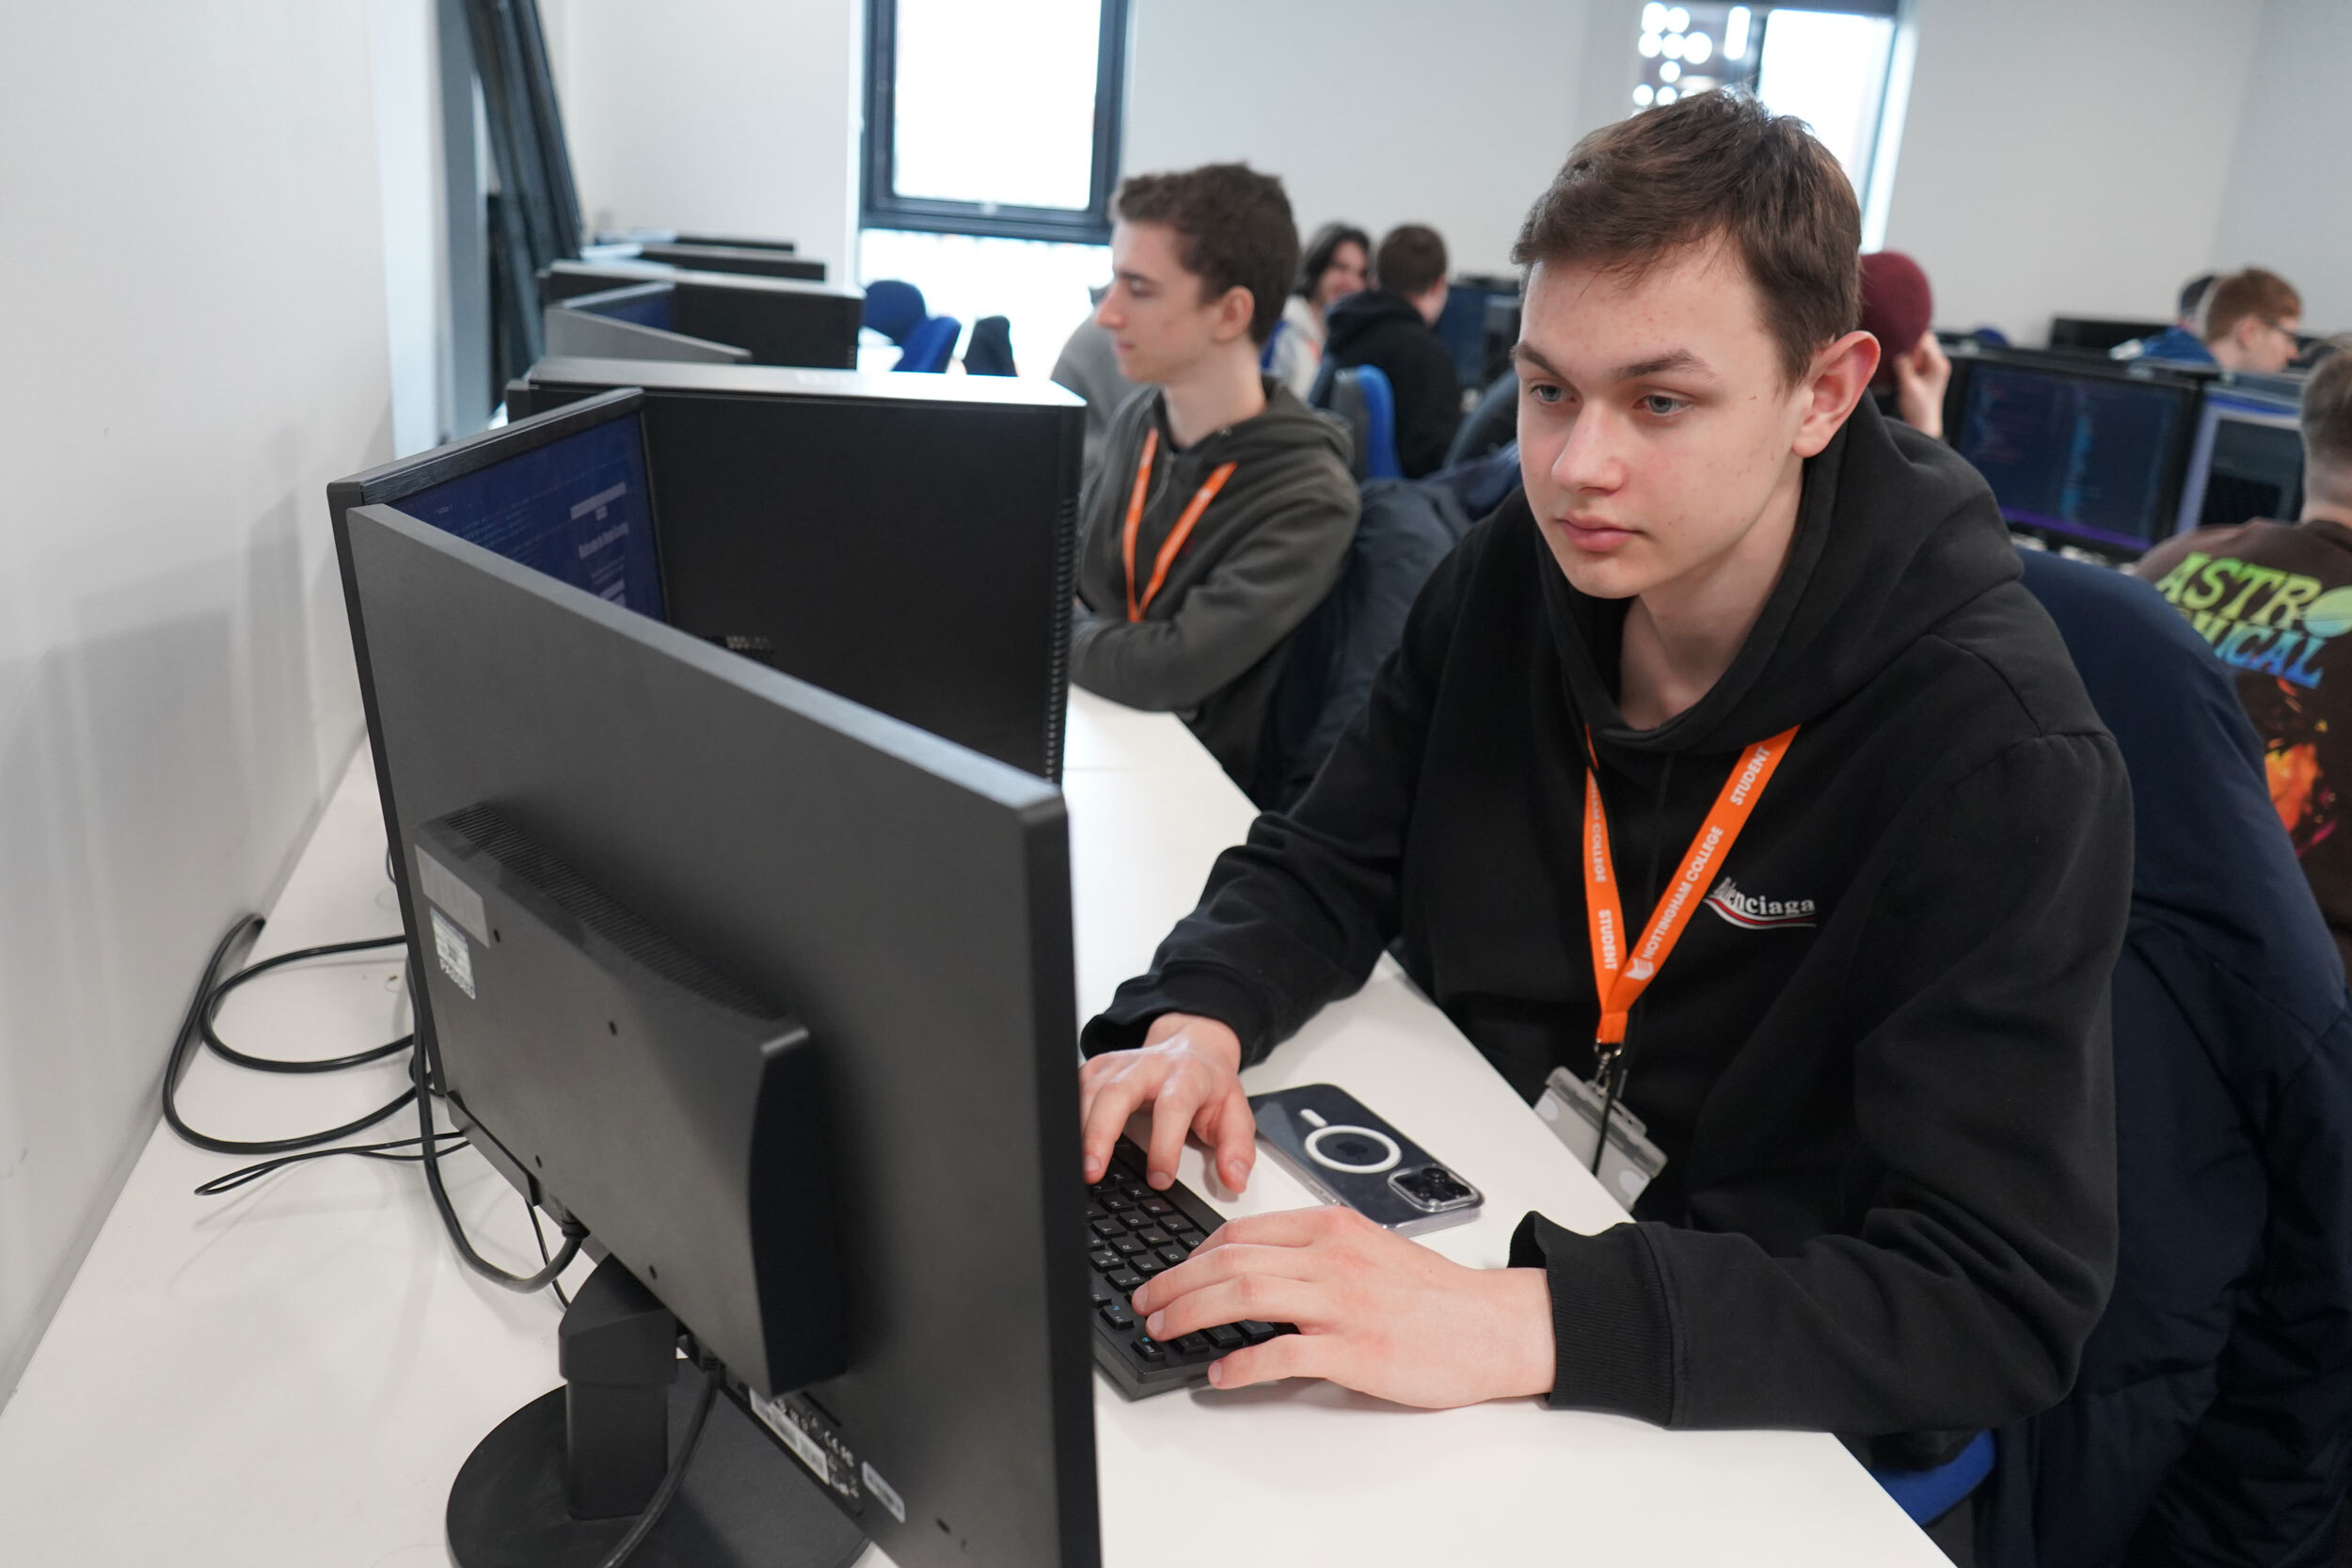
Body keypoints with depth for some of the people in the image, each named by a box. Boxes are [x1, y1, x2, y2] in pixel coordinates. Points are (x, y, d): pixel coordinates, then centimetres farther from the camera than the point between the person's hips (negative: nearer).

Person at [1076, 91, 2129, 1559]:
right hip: (1467, 1226, 5)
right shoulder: (1517, 576, -6)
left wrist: (1528, 1322, -39)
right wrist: (1199, 1021, -20)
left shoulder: (1999, 759, -23)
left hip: (1764, 1419, -4)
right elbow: (1324, 865, 2)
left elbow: (2004, 1301, -26)